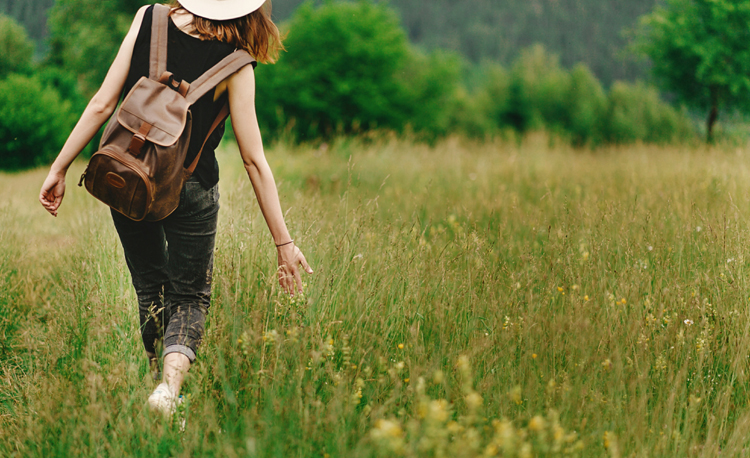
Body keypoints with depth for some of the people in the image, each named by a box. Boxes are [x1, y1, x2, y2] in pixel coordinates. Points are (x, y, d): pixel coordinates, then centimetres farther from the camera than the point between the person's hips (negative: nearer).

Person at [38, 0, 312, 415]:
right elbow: (253, 159, -9)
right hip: (189, 190, -2)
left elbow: (102, 105, -7)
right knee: (190, 297, 12)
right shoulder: (235, 64, -10)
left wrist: (60, 168, 1)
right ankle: (171, 383, -14)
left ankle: (160, 378, 26)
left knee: (150, 287, 22)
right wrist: (283, 242, -4)